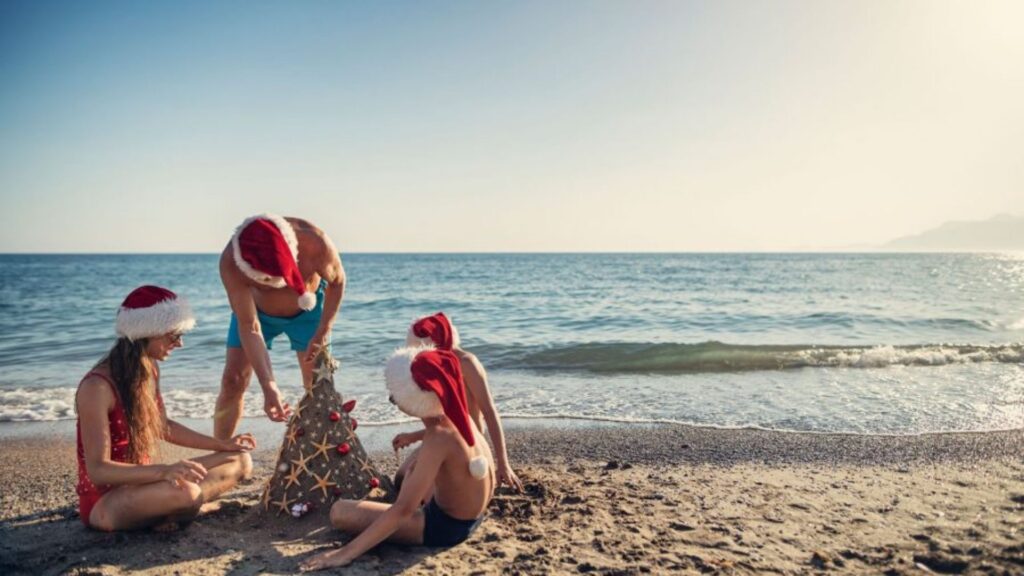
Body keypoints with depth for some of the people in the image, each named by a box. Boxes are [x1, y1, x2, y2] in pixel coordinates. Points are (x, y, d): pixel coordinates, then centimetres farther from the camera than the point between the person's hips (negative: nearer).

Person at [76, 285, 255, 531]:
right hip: (104, 502, -9)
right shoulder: (98, 386, -23)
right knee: (182, 491, -40)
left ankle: (168, 508, -10)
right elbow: (97, 470, -27)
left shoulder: (149, 370, 3)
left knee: (240, 461, 2)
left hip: (141, 485, 9)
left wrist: (223, 444, 15)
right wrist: (164, 471, -40)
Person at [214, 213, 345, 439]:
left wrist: (323, 332, -23)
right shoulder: (230, 263, -38)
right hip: (257, 309, 0)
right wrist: (269, 387, -40)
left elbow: (337, 281, -17)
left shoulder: (314, 243, -40)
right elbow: (249, 327, -33)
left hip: (306, 309, 0)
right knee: (233, 381, -5)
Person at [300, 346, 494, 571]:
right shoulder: (455, 414, -7)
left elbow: (402, 510, -33)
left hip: (446, 527, -9)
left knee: (340, 512, -16)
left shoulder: (438, 438, -31)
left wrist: (347, 552, -33)